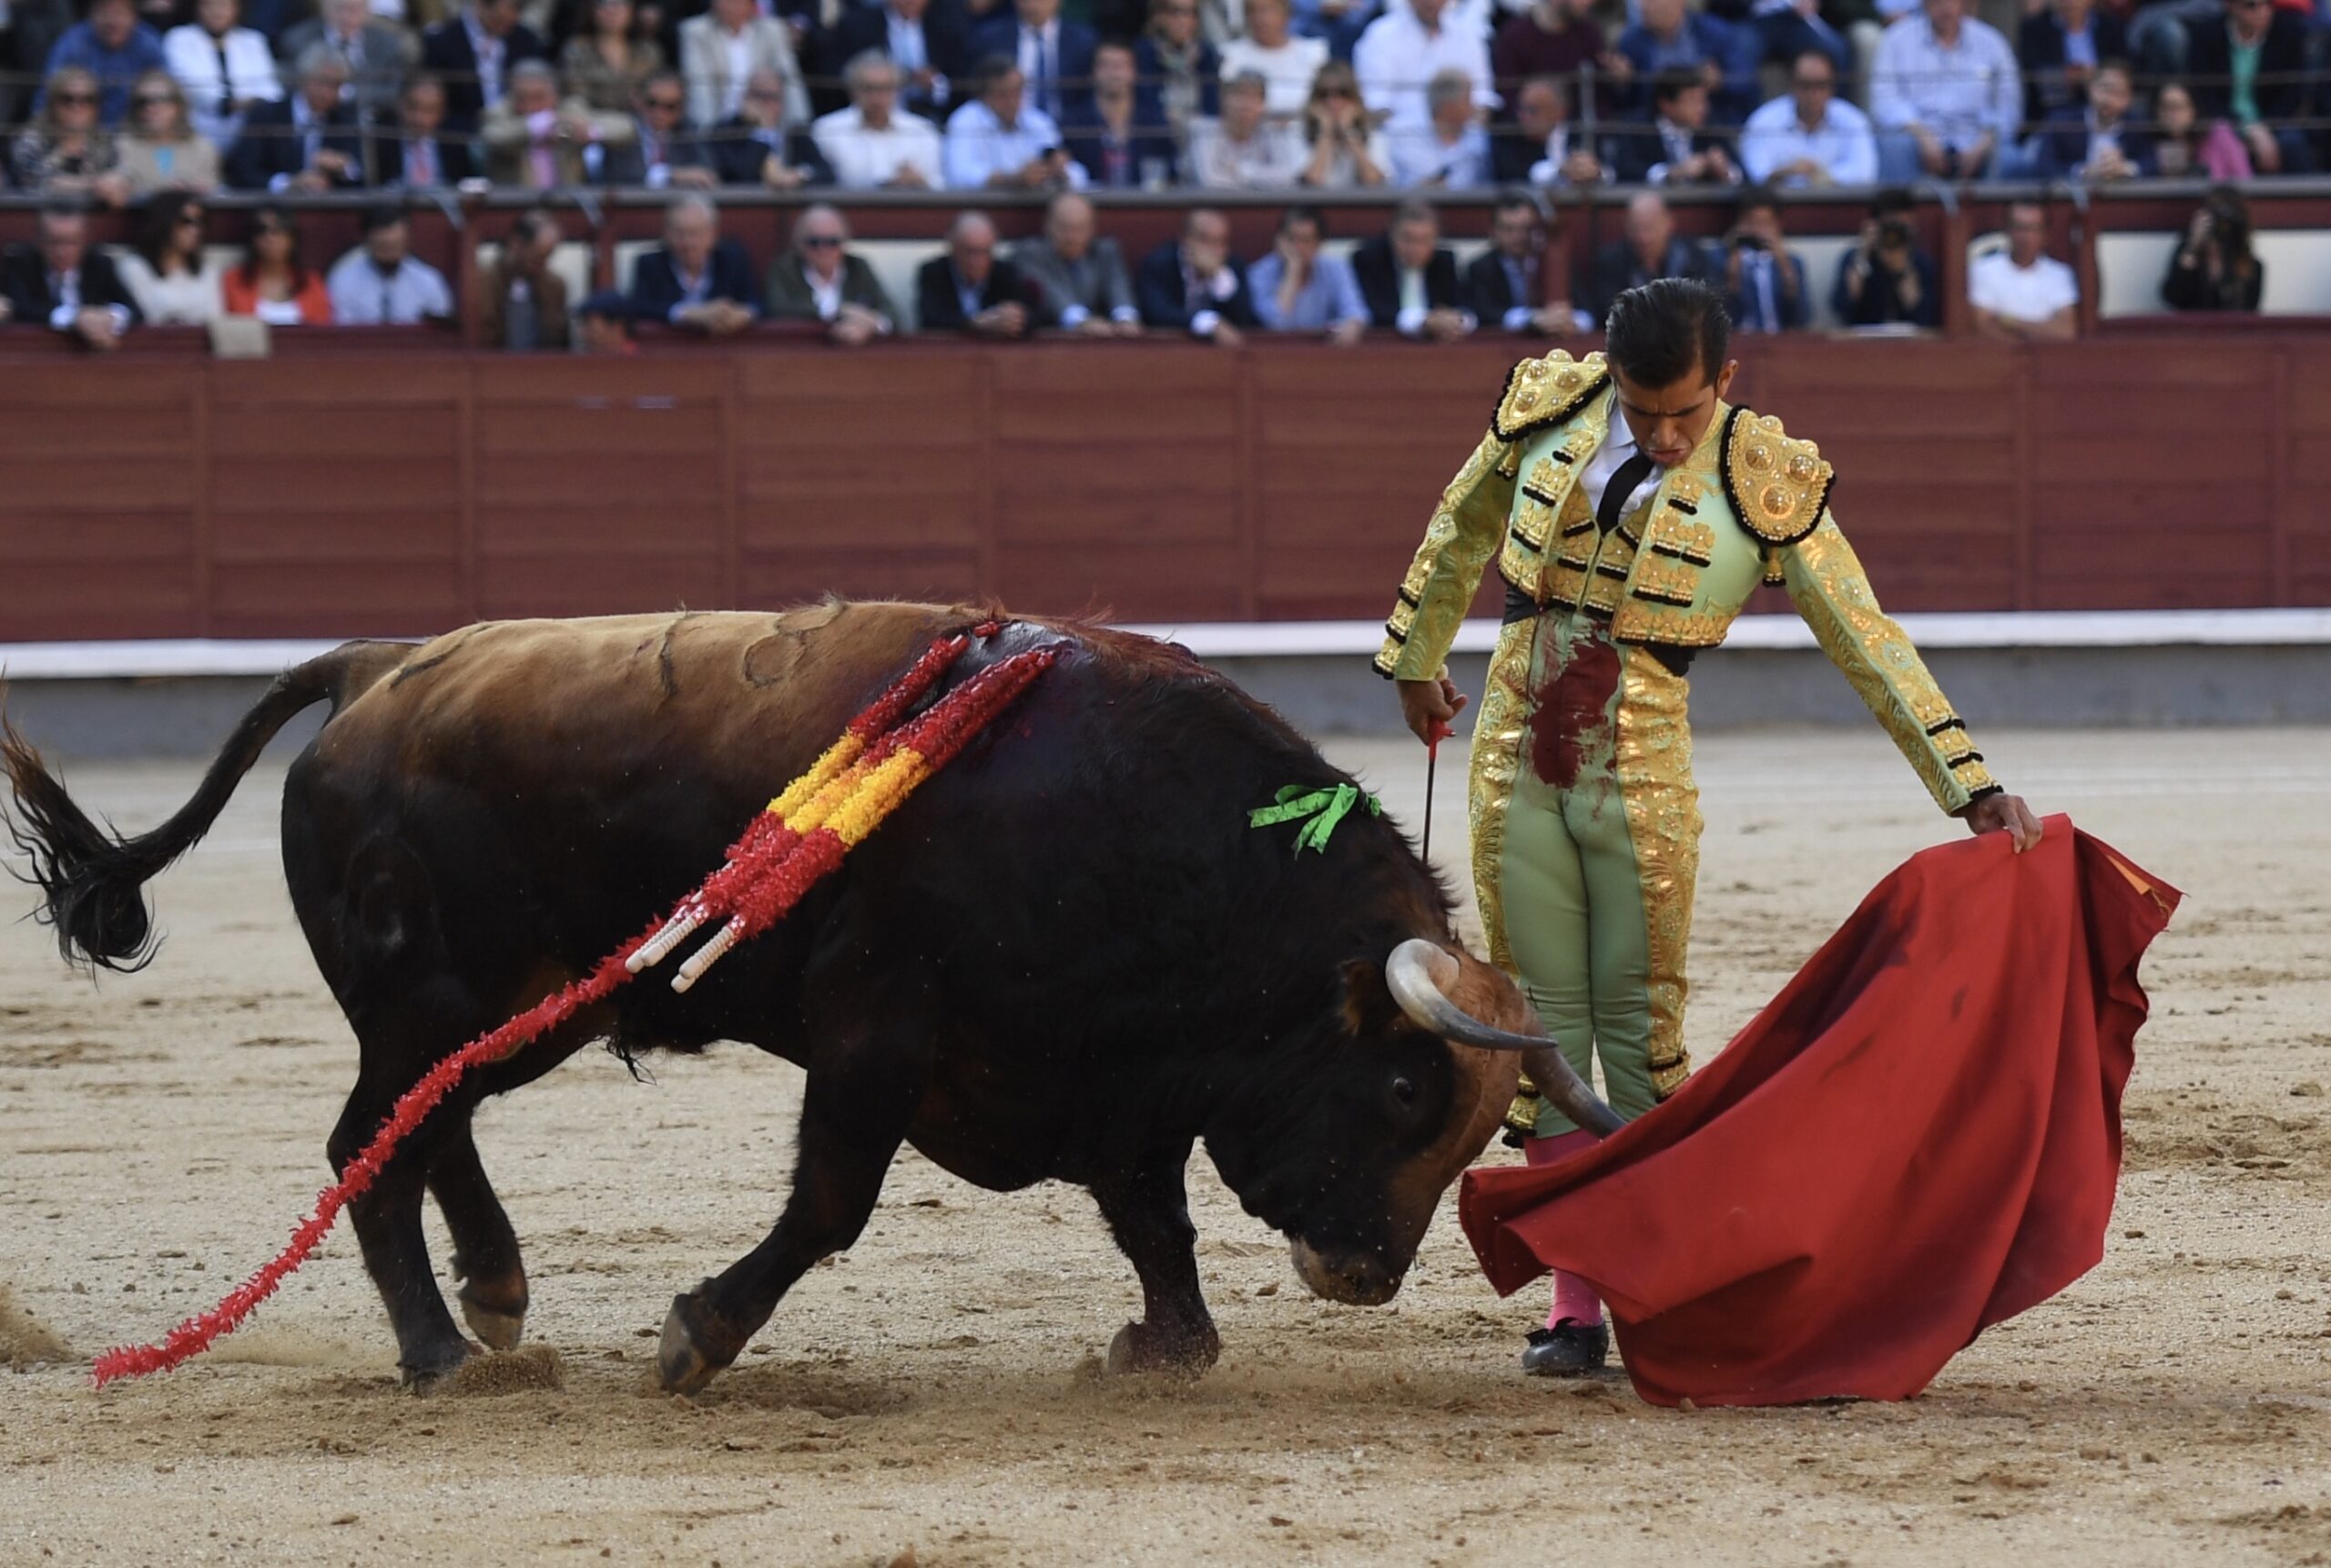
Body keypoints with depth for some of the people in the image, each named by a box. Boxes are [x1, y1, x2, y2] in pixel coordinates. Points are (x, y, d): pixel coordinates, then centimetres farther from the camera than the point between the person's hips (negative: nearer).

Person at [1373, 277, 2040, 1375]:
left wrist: (1973, 791, -10)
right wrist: (1415, 657, 29)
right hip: (1515, 761, 2)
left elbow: (1869, 644, -7)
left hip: (1641, 779, -2)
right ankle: (1573, 1304, 7)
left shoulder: (1766, 482, -9)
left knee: (1642, 1032, -2)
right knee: (1544, 1023, 3)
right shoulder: (1550, 409, -2)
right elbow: (1462, 533, 17)